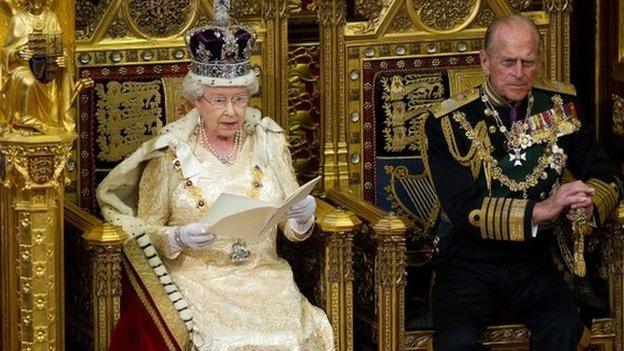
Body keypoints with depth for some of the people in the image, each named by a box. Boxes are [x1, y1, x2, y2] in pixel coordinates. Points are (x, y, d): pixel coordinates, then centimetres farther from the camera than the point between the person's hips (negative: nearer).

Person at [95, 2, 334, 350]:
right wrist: (178, 239, -16)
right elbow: (145, 233, 3)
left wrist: (303, 218, -12)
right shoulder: (170, 152, 0)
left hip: (263, 277, 3)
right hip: (195, 278, -2)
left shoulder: (269, 142, 8)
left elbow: (292, 229, 10)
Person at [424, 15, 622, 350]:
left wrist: (588, 204, -16)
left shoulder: (560, 106, 5)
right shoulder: (450, 122, -7)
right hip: (468, 263, -3)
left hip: (531, 261, 3)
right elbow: (462, 209, -16)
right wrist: (540, 210, -28)